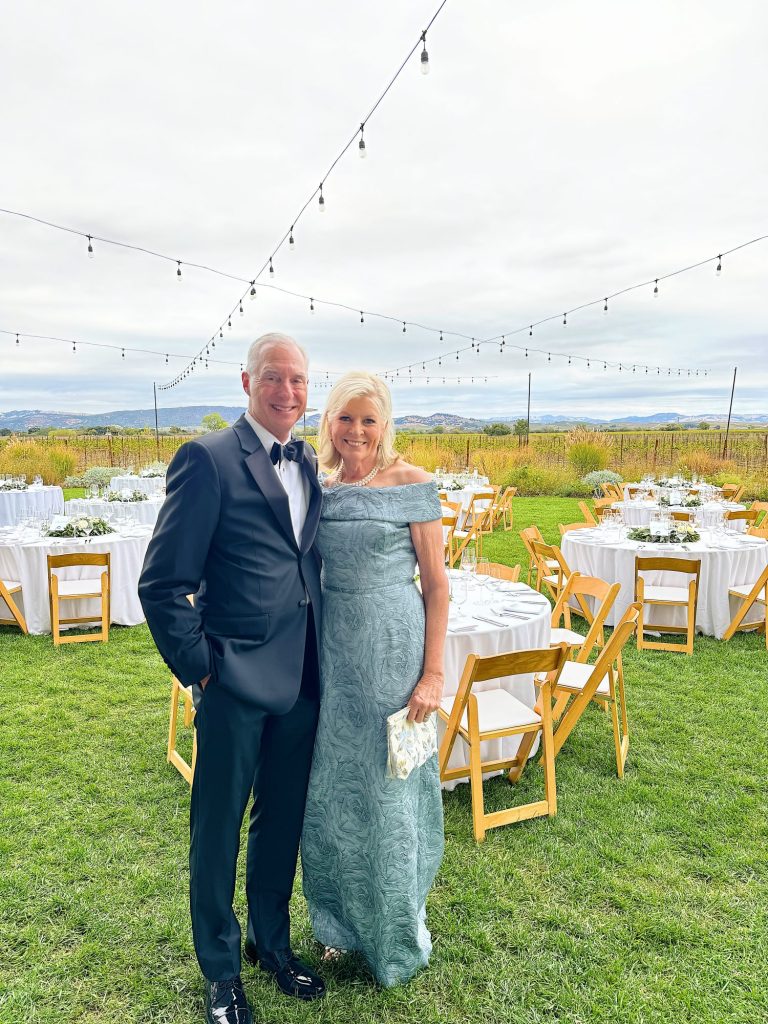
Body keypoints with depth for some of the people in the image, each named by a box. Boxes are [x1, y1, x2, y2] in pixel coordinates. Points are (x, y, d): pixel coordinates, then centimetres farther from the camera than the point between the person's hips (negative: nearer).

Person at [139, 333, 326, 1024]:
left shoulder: (308, 465, 8)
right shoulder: (210, 458, -13)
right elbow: (162, 583, -13)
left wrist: (320, 662, 9)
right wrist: (199, 670, -11)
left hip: (301, 681, 6)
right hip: (236, 682, -6)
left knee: (284, 822, 21)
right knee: (218, 829, 13)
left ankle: (271, 941, 45)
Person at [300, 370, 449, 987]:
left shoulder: (412, 484, -8)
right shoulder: (323, 491, 5)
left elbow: (436, 585, -8)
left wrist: (433, 673, -12)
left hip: (393, 650, -4)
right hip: (333, 652, 5)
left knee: (389, 790, 11)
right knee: (332, 789, 15)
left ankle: (399, 935, 37)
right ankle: (346, 921, 41)